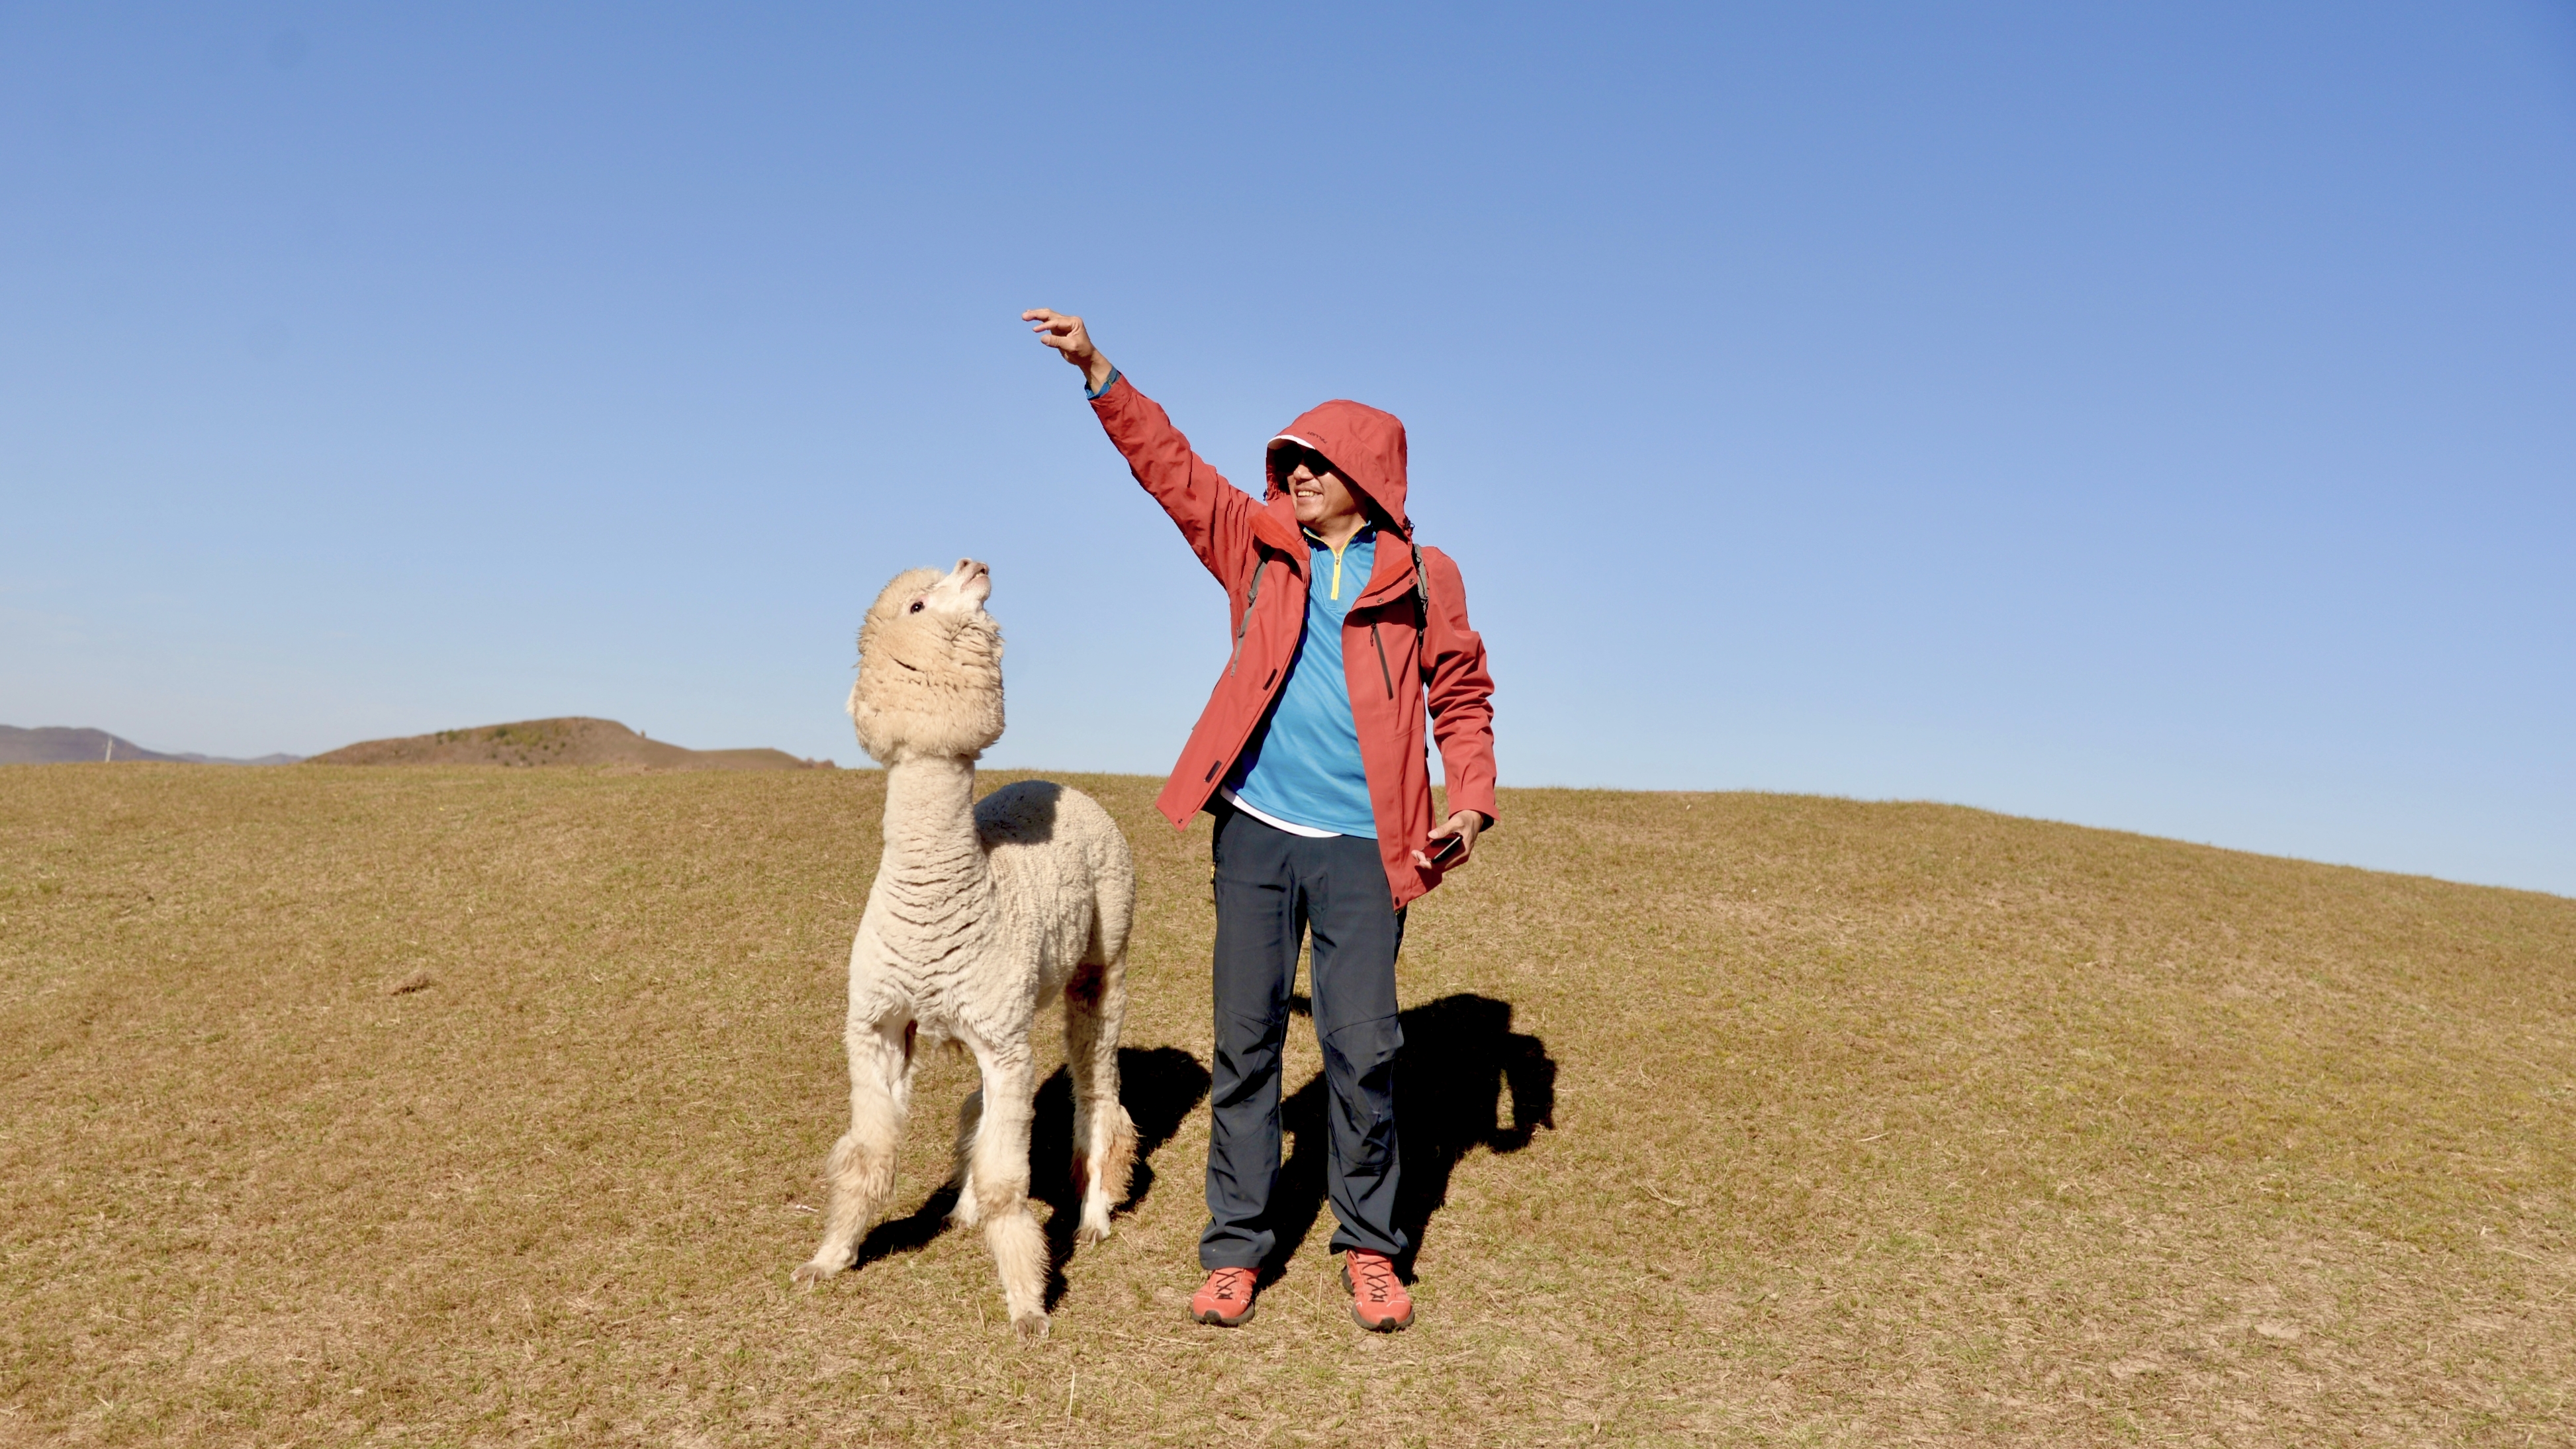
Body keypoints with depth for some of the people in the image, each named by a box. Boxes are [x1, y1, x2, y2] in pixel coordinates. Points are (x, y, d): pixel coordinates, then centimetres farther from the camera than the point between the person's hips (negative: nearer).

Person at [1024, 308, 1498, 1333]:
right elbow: (1171, 467, 3)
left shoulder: (1421, 579, 4)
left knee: (1363, 1046, -2)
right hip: (1256, 830, 2)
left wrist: (1471, 800, -2)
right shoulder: (1259, 544, 9)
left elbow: (1462, 696, 11)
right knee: (1244, 1041, 6)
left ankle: (1370, 1249, 16)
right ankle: (1235, 1248, 17)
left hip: (1363, 843, -2)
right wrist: (1097, 372, -6)